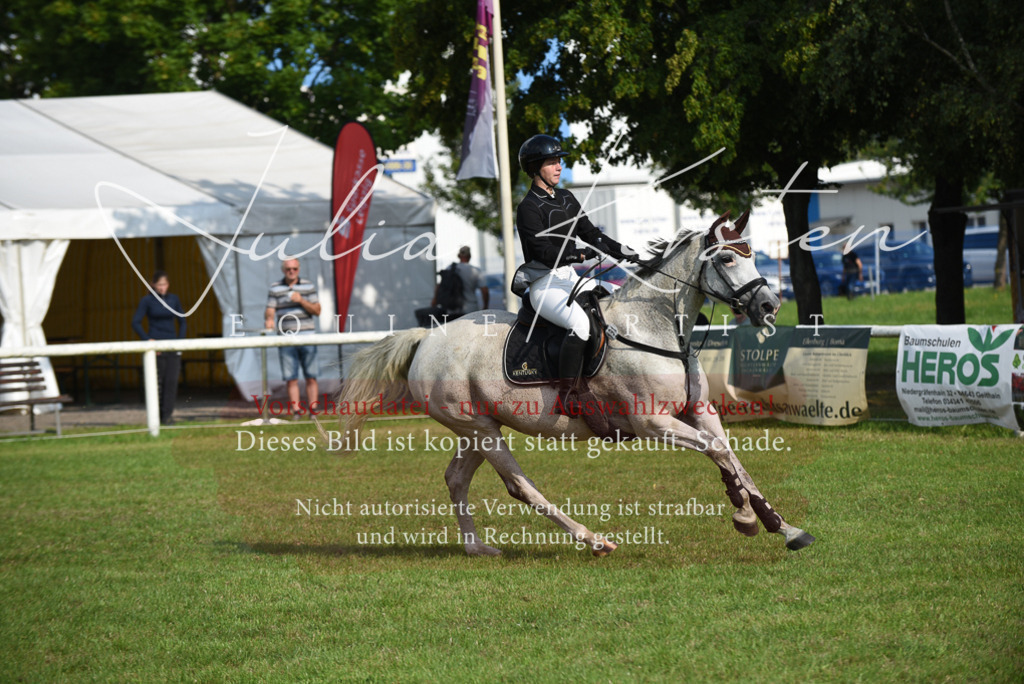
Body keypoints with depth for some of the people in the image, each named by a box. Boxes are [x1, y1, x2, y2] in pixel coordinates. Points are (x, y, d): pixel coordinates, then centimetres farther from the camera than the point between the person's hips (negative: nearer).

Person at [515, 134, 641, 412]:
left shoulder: (567, 199, 15)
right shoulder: (528, 208, -11)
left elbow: (590, 232, 17)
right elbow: (544, 252, -21)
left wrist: (624, 252, 4)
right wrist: (582, 254, -32)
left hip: (570, 277, 9)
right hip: (544, 285, -9)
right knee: (581, 323, -34)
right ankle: (566, 396, -31)